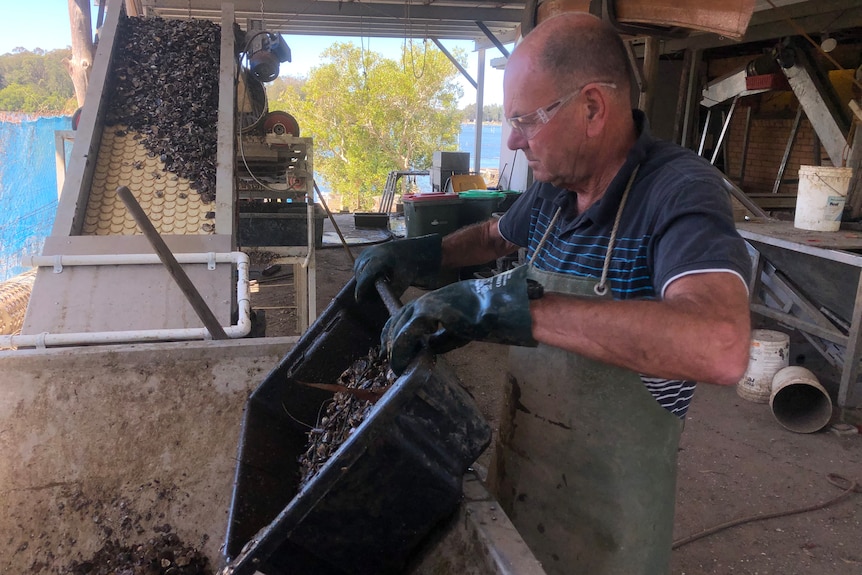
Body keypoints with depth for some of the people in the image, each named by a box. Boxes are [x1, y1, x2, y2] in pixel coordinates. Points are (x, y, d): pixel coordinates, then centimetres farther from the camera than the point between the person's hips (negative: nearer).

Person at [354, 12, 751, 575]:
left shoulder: (680, 188, -24)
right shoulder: (553, 191, -3)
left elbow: (720, 348, -42)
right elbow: (495, 236, 21)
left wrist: (507, 304, -43)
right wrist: (424, 252, 2)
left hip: (608, 504, -6)